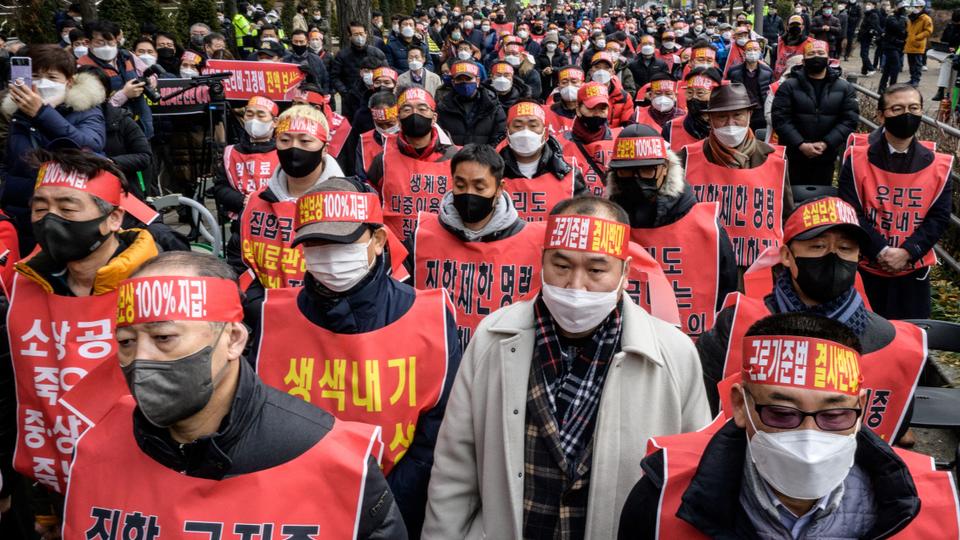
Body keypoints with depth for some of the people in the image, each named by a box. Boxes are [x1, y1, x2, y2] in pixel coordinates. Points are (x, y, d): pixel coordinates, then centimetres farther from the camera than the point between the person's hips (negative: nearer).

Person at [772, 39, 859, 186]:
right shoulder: (789, 86, -2)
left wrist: (826, 143, -16)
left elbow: (850, 119, -3)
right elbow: (780, 118, -9)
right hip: (793, 156, -1)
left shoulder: (844, 88, 4)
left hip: (826, 158, 2)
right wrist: (800, 145, -19)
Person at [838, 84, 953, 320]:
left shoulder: (938, 165, 0)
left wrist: (907, 252, -17)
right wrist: (881, 251, -19)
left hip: (913, 270, 2)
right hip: (865, 266, -1)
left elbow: (939, 218, -3)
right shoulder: (857, 160, -6)